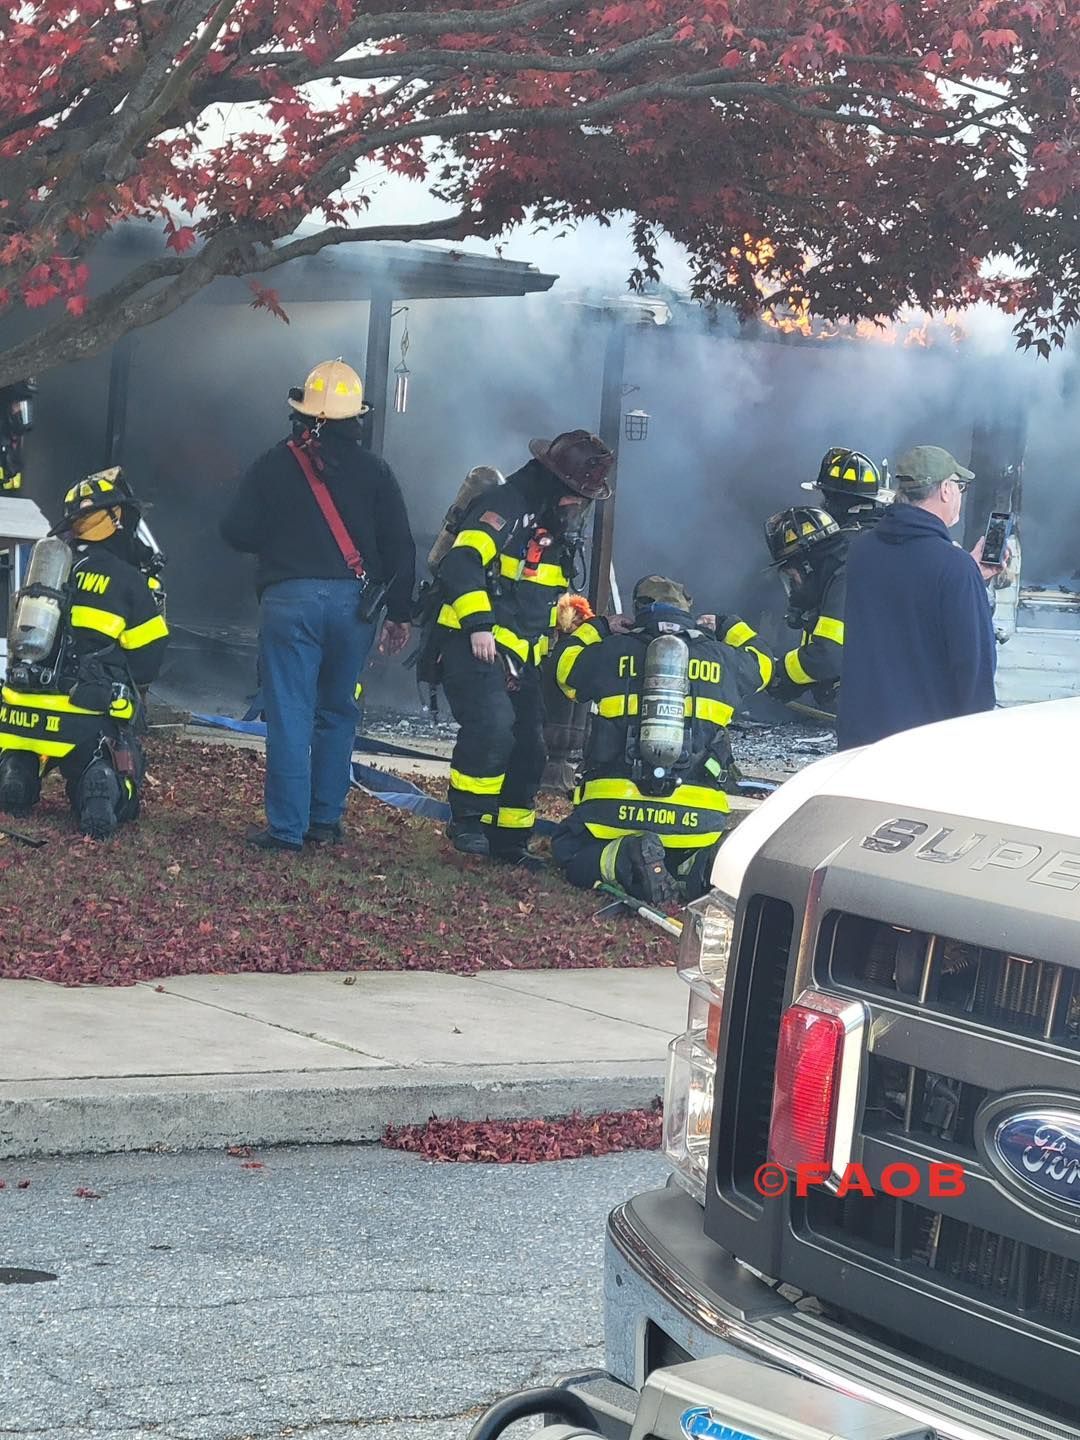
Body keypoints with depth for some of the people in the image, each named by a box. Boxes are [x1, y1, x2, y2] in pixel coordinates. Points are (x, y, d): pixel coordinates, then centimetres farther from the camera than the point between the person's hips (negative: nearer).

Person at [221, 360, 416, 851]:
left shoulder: (274, 465, 1)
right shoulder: (375, 472, 6)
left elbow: (237, 532, 0)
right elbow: (399, 548, 5)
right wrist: (399, 615, 12)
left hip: (289, 600, -2)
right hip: (354, 604, 2)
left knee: (289, 715, -1)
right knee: (337, 713, 15)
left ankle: (286, 828, -3)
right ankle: (326, 820, 17)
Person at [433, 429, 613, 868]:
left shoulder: (560, 527, 17)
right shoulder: (507, 506, -13)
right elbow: (460, 564, -24)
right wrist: (478, 624, -30)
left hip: (521, 654, 9)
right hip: (474, 644, -9)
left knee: (528, 747, 7)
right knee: (492, 725, -26)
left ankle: (509, 838, 18)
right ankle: (467, 819, -11)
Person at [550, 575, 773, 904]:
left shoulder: (612, 652, 7)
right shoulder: (721, 658, 12)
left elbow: (565, 667, 26)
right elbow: (761, 663, 35)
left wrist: (596, 629, 42)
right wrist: (730, 627, 53)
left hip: (614, 813, -2)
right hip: (697, 817, 2)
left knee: (568, 851, 20)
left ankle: (623, 859, -14)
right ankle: (703, 868, -10)